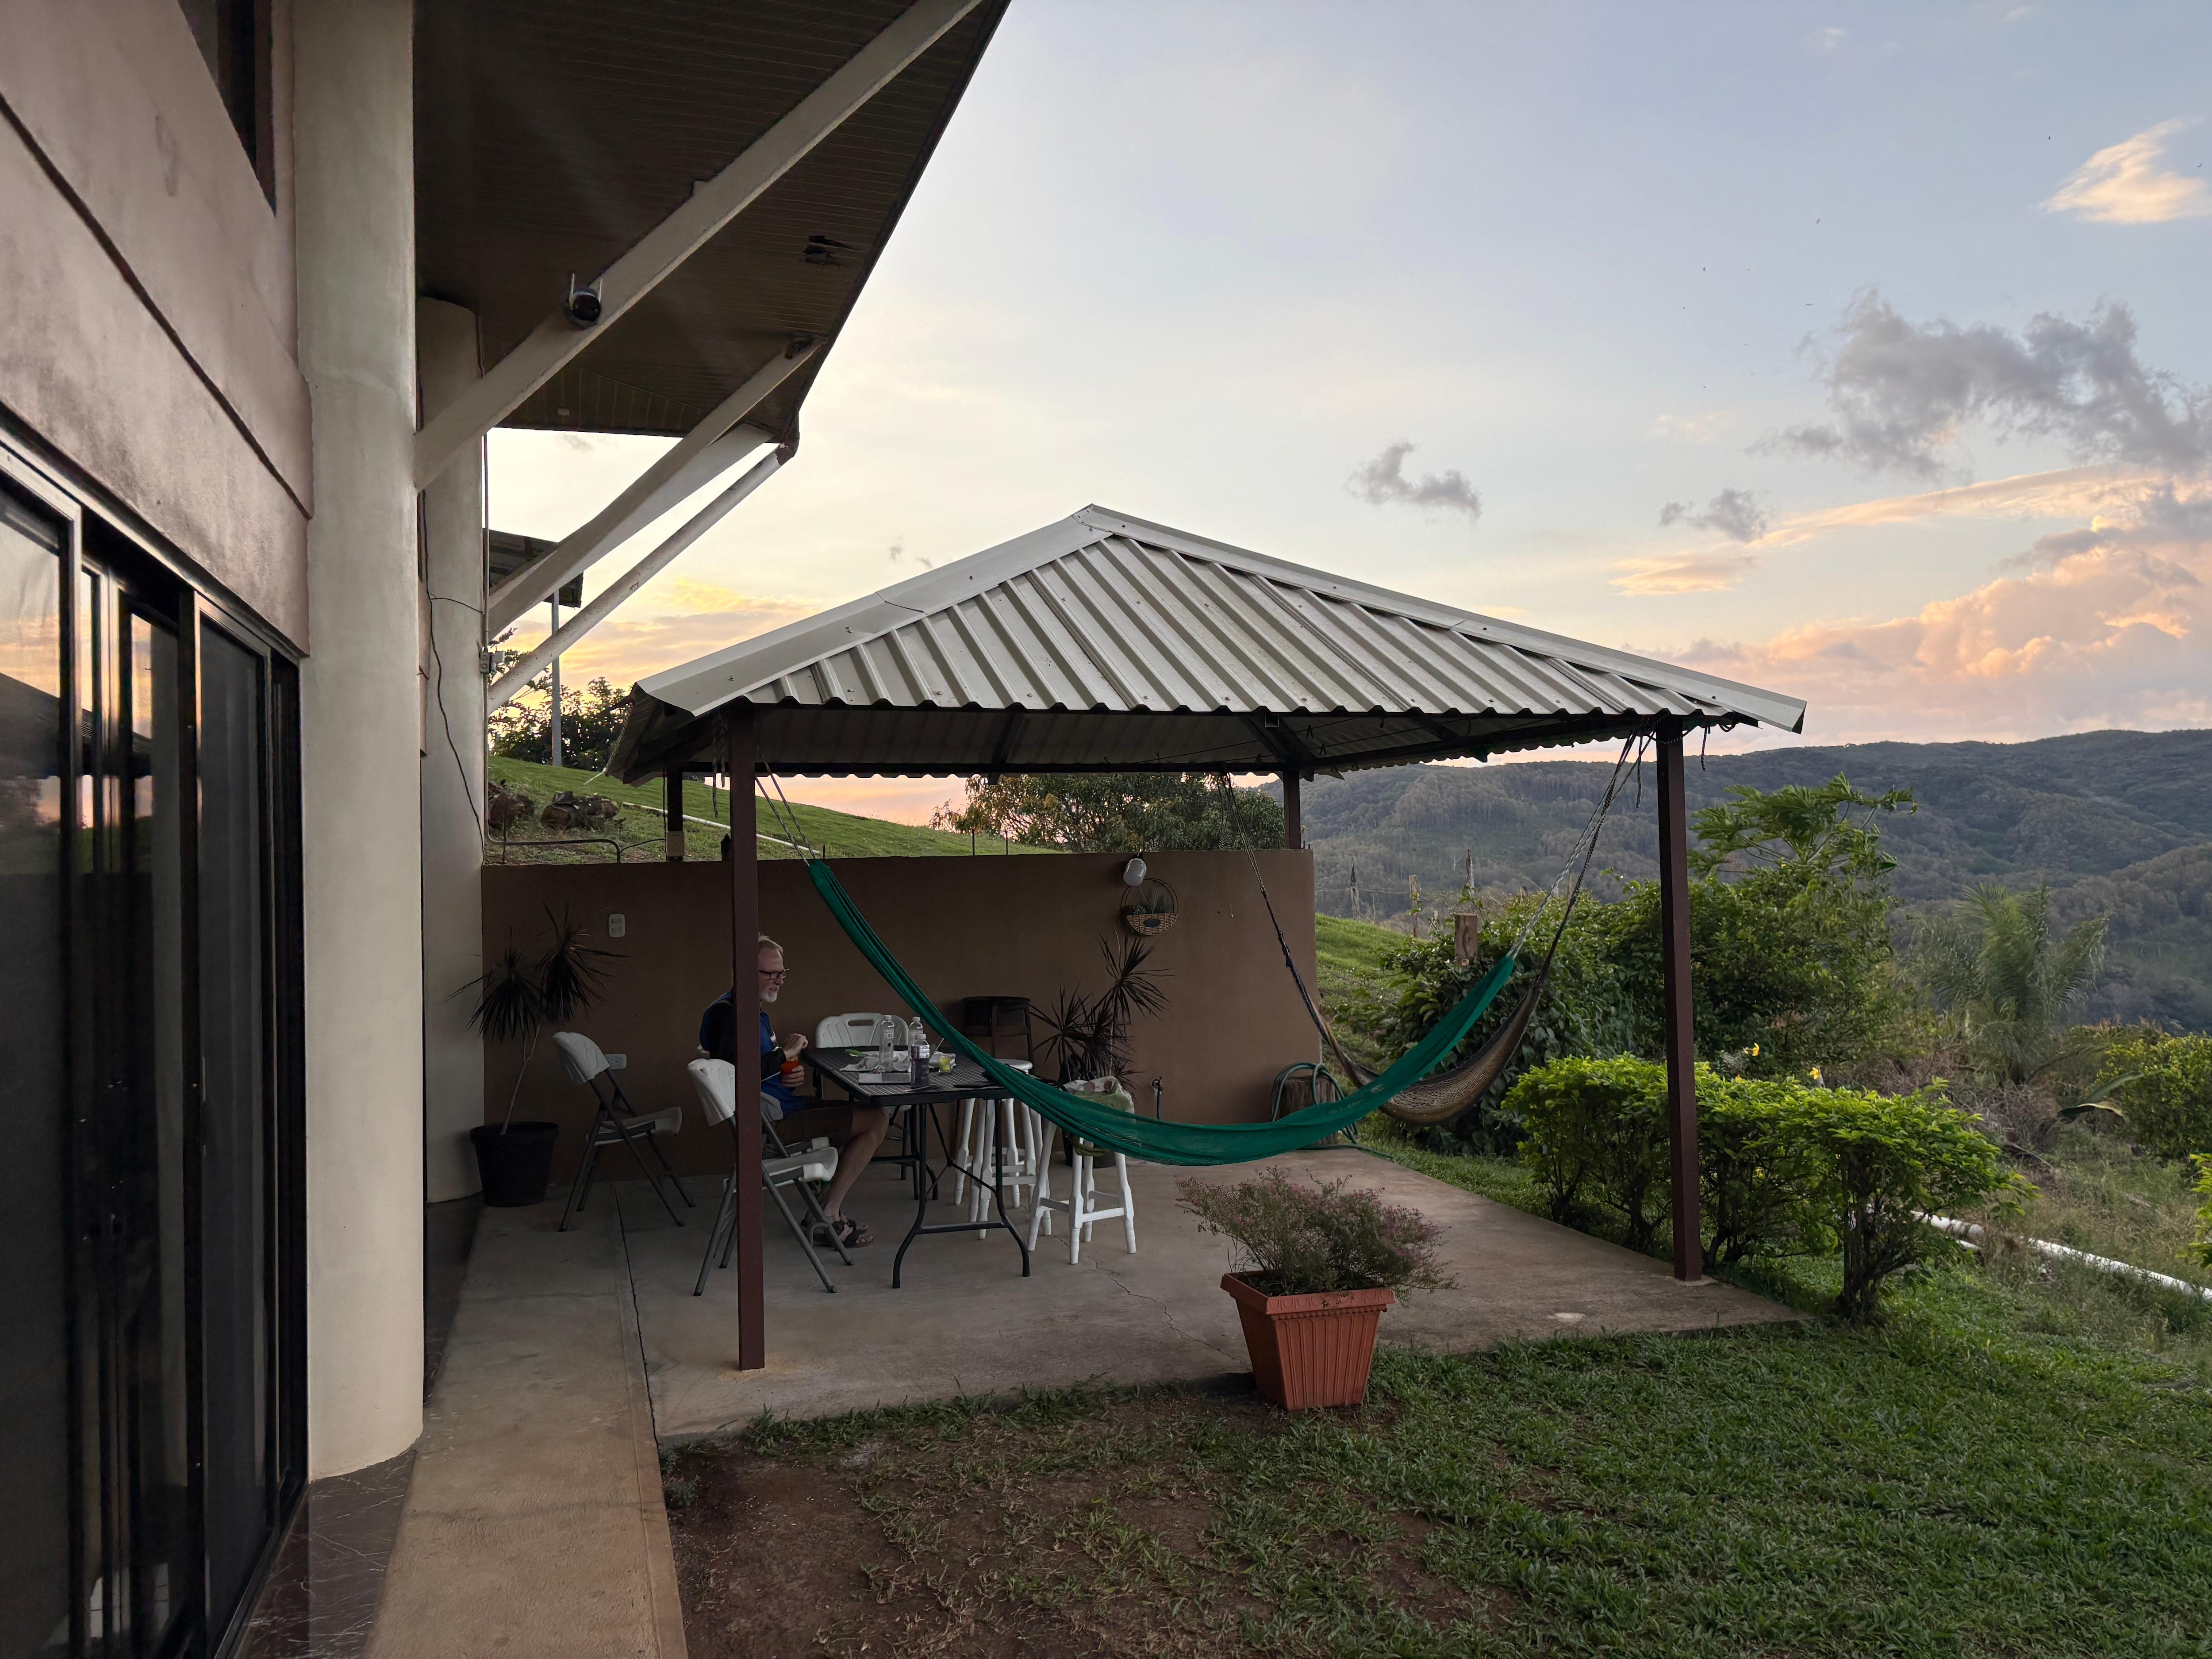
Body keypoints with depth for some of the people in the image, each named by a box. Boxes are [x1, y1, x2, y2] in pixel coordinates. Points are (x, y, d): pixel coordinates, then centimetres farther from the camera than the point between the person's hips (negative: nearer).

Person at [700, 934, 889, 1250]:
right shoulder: (725, 1012, -16)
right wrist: (784, 1053, -19)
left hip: (781, 1109, 11)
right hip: (771, 1117, -11)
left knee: (868, 1114, 22)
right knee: (877, 1119, -12)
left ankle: (829, 1209, 14)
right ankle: (828, 1216, -6)